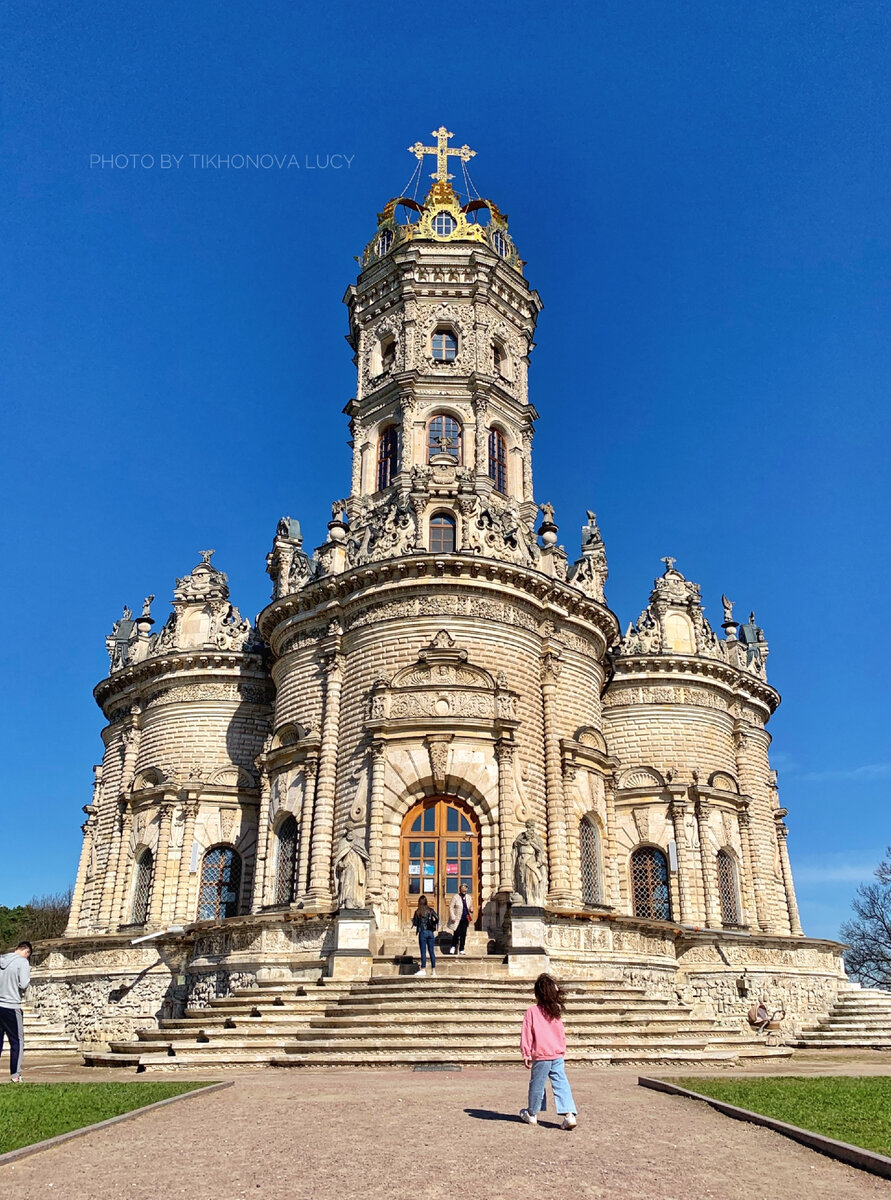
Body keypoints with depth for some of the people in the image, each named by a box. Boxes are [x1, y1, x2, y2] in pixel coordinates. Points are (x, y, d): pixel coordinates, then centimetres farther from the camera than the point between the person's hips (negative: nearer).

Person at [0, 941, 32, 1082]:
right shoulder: (22, 961, -9)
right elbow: (23, 985, -17)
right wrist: (28, 978, 2)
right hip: (11, 1007, -5)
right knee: (17, 1041, 7)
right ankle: (15, 1075, 7)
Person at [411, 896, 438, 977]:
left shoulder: (418, 912, -3)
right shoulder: (431, 910, 2)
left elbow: (415, 923, -3)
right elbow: (437, 919, -8)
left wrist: (413, 920, 18)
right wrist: (434, 928, 7)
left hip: (422, 932, -3)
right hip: (430, 932, 3)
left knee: (423, 952, 0)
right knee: (432, 951, 7)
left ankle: (423, 970, -3)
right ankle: (433, 970, 9)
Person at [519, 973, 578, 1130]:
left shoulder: (532, 1012, -8)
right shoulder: (556, 1012, 6)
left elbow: (527, 1035, -6)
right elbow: (562, 1035, 14)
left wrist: (526, 1054, 2)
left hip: (541, 1057, -4)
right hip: (558, 1055, 4)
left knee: (537, 1085, 11)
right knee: (561, 1085, 2)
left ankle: (532, 1114, 25)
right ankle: (569, 1114, -11)